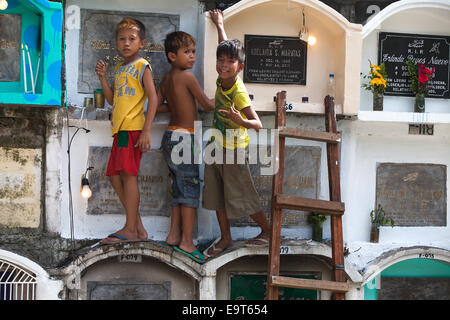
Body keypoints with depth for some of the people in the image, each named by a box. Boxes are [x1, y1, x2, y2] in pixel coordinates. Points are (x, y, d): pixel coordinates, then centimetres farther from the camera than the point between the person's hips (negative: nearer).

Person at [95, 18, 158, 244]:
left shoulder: (142, 66, -2)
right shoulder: (119, 68, 21)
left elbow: (153, 98, -10)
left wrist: (146, 131, -17)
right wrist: (103, 77, 7)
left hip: (133, 128, -9)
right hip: (119, 128, 9)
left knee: (128, 174, -11)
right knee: (115, 176, 8)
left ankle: (130, 229, -5)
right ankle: (138, 227, 15)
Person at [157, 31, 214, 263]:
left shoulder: (166, 78, 12)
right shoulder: (187, 76, -12)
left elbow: (157, 106, 12)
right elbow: (207, 105, -8)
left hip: (170, 137, 8)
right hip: (183, 137, -8)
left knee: (179, 188, 14)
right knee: (191, 187, -4)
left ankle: (174, 235, 18)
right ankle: (187, 241, -3)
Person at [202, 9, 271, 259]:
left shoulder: (239, 92, -25)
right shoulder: (222, 80, -4)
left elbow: (257, 124, -32)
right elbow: (225, 47, 14)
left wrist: (241, 121, -51)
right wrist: (219, 25, 26)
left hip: (234, 151, -8)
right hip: (216, 147, 8)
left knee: (241, 198, 3)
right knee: (216, 195, 13)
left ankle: (267, 231, 25)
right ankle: (225, 238, 27)